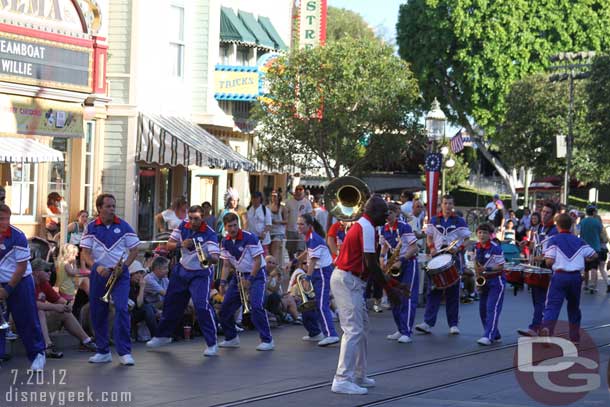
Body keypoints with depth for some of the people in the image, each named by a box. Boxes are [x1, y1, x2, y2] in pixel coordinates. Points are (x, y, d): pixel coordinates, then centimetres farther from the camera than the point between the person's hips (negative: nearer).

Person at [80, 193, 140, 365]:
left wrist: (123, 266, -13)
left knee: (121, 309, -14)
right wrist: (97, 267, -19)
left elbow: (134, 251, 3)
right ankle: (103, 351, 17)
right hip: (99, 274, 2)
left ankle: (124, 352, -10)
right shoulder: (91, 227, 1)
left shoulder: (124, 226, 0)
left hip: (120, 274, -2)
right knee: (97, 312, 4)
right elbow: (85, 253, -1)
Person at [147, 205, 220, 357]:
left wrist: (208, 258, -55)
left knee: (202, 306, -23)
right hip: (182, 270, 6)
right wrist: (181, 244, -22)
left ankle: (212, 344, -15)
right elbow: (169, 244, -1)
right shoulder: (183, 226, -7)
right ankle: (163, 335, 40)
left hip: (200, 274, -6)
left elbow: (215, 258, -31)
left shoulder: (209, 234, -22)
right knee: (171, 304, 17)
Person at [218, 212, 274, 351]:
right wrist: (223, 282, -3)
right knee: (225, 308, 6)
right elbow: (226, 265, 8)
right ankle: (231, 338, 23)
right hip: (240, 275, 7)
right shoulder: (226, 242, 0)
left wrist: (249, 280, -18)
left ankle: (267, 341, -15)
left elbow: (258, 261, -17)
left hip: (256, 274, -7)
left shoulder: (249, 238, -19)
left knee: (256, 306, -23)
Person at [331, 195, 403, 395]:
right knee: (354, 330, -12)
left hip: (349, 280, 11)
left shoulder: (361, 225, 17)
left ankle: (358, 375, 22)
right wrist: (389, 289, -15)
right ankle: (342, 380, -15)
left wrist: (387, 281, 16)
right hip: (348, 281, -11)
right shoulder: (367, 228, -15)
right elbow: (370, 263, -21)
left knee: (361, 326, 17)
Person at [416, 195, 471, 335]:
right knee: (433, 290, -3)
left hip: (454, 257, -1)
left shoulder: (459, 221, 4)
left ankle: (453, 324, 8)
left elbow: (467, 239, 2)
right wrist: (432, 248, -6)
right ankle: (428, 322, -6)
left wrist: (457, 249, -16)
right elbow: (429, 237, 14)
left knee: (452, 292, 3)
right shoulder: (434, 221, 10)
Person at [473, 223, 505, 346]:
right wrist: (478, 275, 2)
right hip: (484, 282, 8)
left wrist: (486, 269, -28)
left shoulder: (496, 248, -16)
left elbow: (500, 267, -16)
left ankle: (488, 336, -19)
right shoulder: (477, 248, 6)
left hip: (496, 282, -8)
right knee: (483, 310, 9)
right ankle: (495, 335, 20)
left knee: (492, 308, -14)